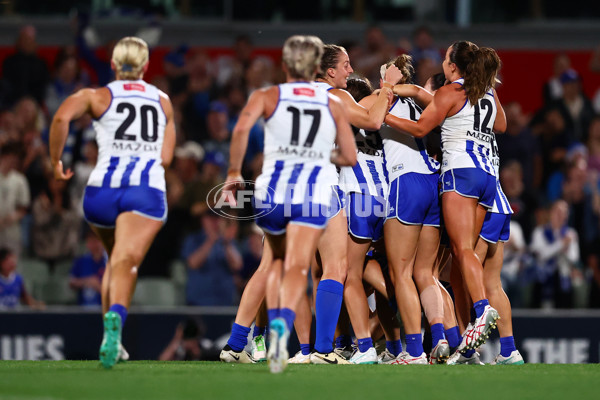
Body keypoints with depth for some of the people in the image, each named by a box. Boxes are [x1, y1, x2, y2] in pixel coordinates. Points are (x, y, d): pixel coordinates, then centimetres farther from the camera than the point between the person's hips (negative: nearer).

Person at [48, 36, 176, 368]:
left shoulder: (97, 97, 11)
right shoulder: (163, 101, 19)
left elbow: (62, 117, -9)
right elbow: (165, 157, 14)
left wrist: (55, 161, 3)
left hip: (103, 188, 1)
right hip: (148, 189, -1)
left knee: (115, 258, 25)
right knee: (126, 261, -18)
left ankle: (110, 330, 22)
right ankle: (115, 317, -47)